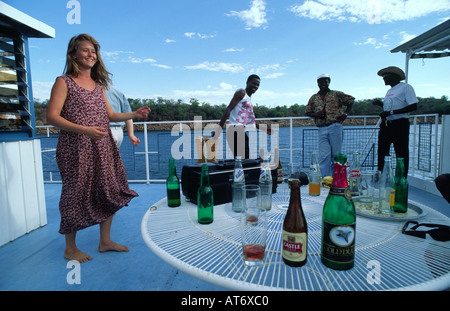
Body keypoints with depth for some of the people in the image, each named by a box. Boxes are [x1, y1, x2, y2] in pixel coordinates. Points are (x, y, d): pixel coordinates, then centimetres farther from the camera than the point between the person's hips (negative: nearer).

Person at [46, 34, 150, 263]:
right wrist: (83, 129, -23)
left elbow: (110, 115, 17)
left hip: (103, 148, 6)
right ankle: (70, 248, 22)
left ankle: (105, 241, 24)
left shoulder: (98, 84, 15)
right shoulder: (64, 82, -3)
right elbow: (52, 117, -10)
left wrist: (134, 114, 3)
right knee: (76, 194, 2)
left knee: (110, 192, 7)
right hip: (76, 149, -6)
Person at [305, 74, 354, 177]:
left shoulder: (337, 94, 9)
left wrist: (345, 114, 3)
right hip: (322, 129, 2)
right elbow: (308, 112, 16)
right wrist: (316, 114, -5)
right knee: (324, 156, -6)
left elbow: (351, 100, 15)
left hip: (335, 127, -1)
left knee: (336, 155, 3)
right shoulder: (313, 98, 15)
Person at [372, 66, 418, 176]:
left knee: (401, 154, -4)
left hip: (400, 125, -8)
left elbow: (413, 106, -16)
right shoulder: (389, 91, 20)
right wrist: (380, 104, 10)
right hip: (386, 125, 8)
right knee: (382, 153, 9)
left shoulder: (406, 87, -6)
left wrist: (391, 112, -21)